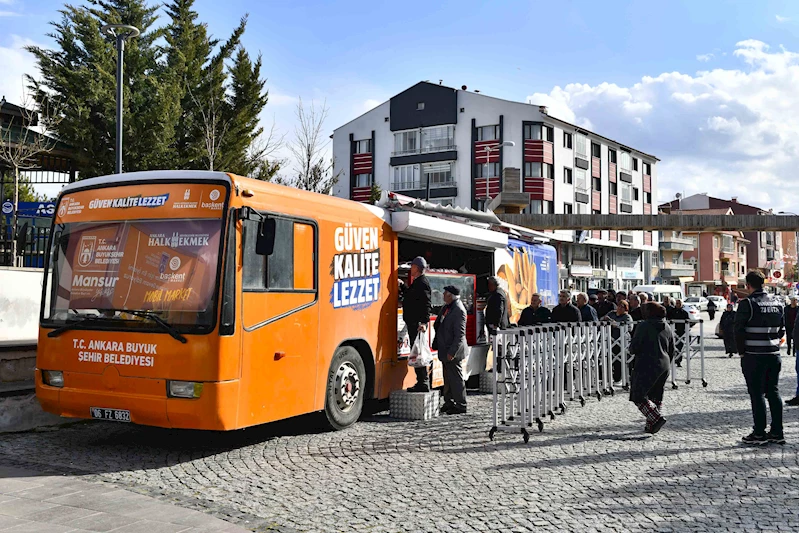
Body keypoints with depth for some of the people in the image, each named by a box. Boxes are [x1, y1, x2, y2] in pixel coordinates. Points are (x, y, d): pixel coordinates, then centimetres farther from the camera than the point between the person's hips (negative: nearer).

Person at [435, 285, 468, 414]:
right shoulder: (446, 307, 9)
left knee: (456, 378, -1)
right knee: (447, 378, 17)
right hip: (445, 350, 10)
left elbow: (460, 335, -22)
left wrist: (452, 352, -23)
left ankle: (461, 405, 8)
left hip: (453, 352, -10)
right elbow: (438, 325, 21)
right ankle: (449, 403, 27)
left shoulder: (459, 311, -20)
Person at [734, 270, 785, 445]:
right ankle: (777, 432, 16)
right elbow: (782, 330, 13)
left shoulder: (747, 304, -12)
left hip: (753, 357, -6)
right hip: (774, 355, 6)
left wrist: (742, 351, -1)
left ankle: (760, 433, 3)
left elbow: (738, 330, -13)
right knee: (773, 392, 12)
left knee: (757, 394, 0)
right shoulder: (777, 304, 8)